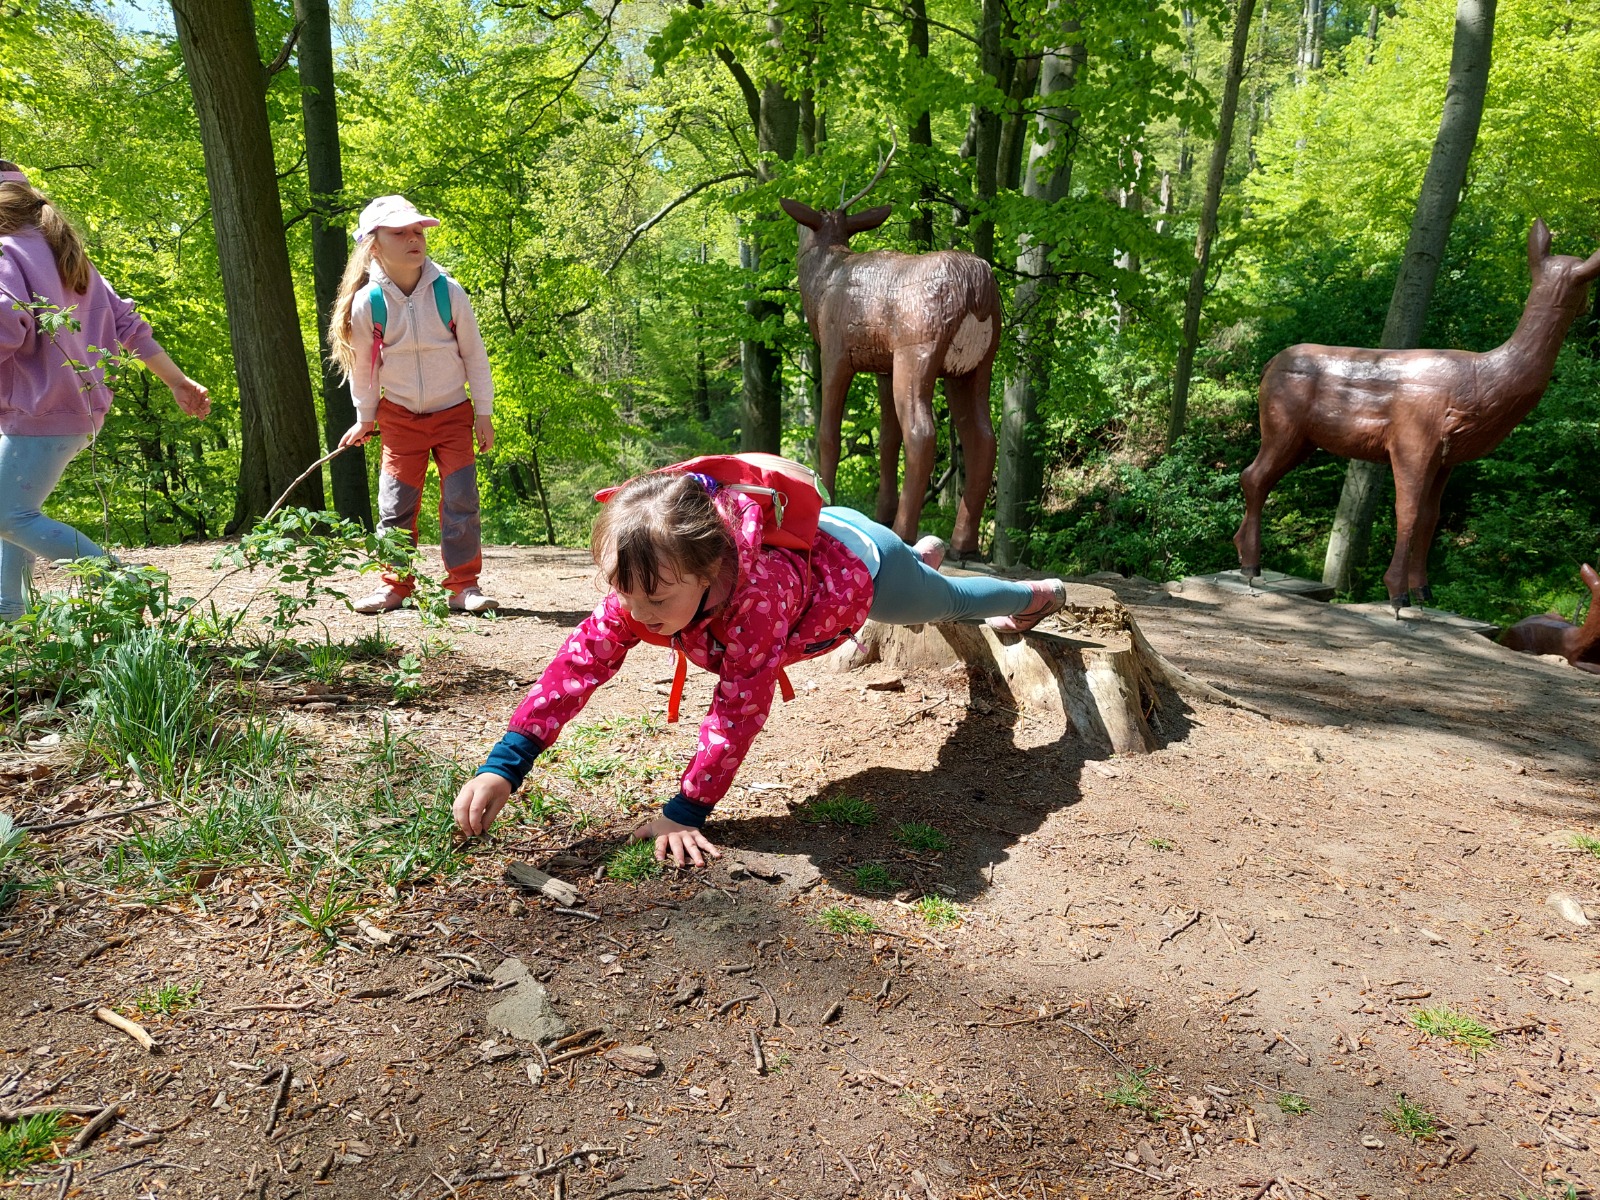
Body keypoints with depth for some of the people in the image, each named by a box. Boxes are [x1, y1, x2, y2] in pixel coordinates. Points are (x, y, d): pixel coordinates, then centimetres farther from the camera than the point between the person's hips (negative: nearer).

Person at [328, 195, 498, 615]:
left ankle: (463, 584, 5)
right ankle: (395, 584, 16)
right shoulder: (366, 303, -12)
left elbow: (475, 355, -2)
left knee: (461, 501, -4)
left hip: (454, 413, 0)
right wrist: (365, 419, 11)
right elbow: (362, 365, 2)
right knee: (395, 505, 3)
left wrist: (483, 413, 0)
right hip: (400, 418, 0)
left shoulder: (447, 291, -11)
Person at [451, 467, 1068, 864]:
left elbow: (740, 705, -47)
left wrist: (686, 811, -44)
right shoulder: (642, 588, -35)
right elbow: (579, 662, -37)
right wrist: (502, 766, -47)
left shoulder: (757, 589, -53)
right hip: (804, 538, 5)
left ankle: (1034, 594, 60)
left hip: (854, 558, -5)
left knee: (946, 599, 26)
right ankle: (926, 551, 75)